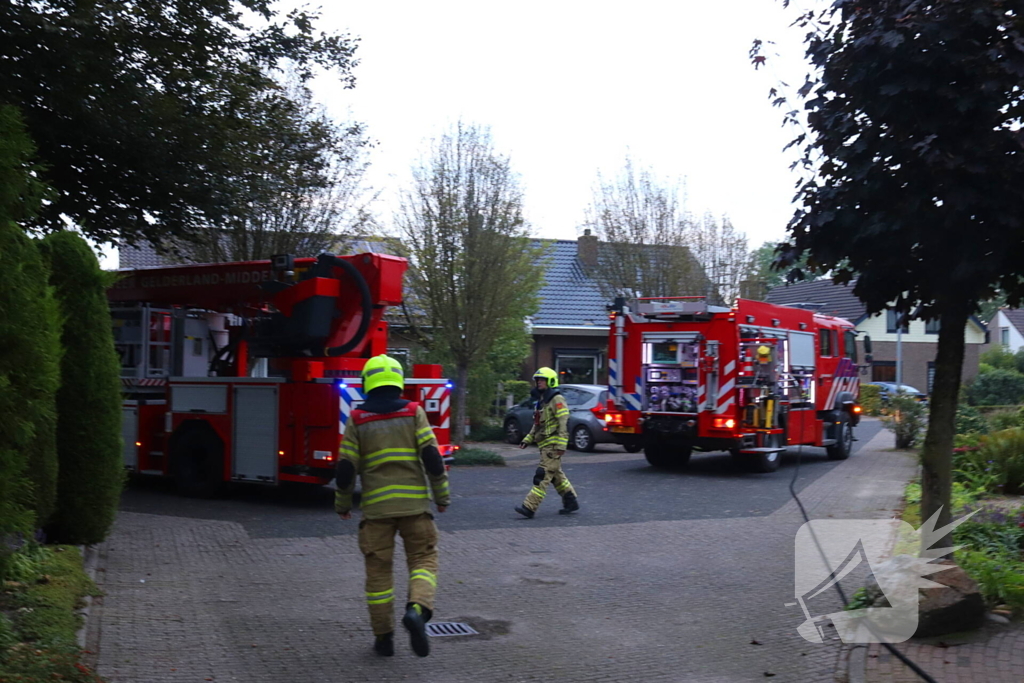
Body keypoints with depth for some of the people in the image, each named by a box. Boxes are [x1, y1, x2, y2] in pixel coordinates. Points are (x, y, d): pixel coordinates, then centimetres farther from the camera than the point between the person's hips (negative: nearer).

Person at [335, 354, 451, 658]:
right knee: (423, 559, 9)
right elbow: (432, 457, -6)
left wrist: (343, 504, 15)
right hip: (414, 502, -1)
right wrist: (442, 495, 5)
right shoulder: (414, 413, 0)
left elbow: (346, 467, 1)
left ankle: (384, 636, 16)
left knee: (378, 569, 10)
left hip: (376, 505, 1)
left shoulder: (357, 420, 2)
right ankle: (417, 609, -17)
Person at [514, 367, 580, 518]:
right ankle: (571, 502, 24)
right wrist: (527, 440, 16)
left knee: (543, 475, -13)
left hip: (553, 444, -10)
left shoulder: (557, 399, -11)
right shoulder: (542, 401, 19)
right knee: (556, 476, 15)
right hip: (545, 445, 10)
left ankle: (530, 507, -19)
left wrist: (561, 445, -23)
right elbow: (537, 425, 26)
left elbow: (564, 423, -18)